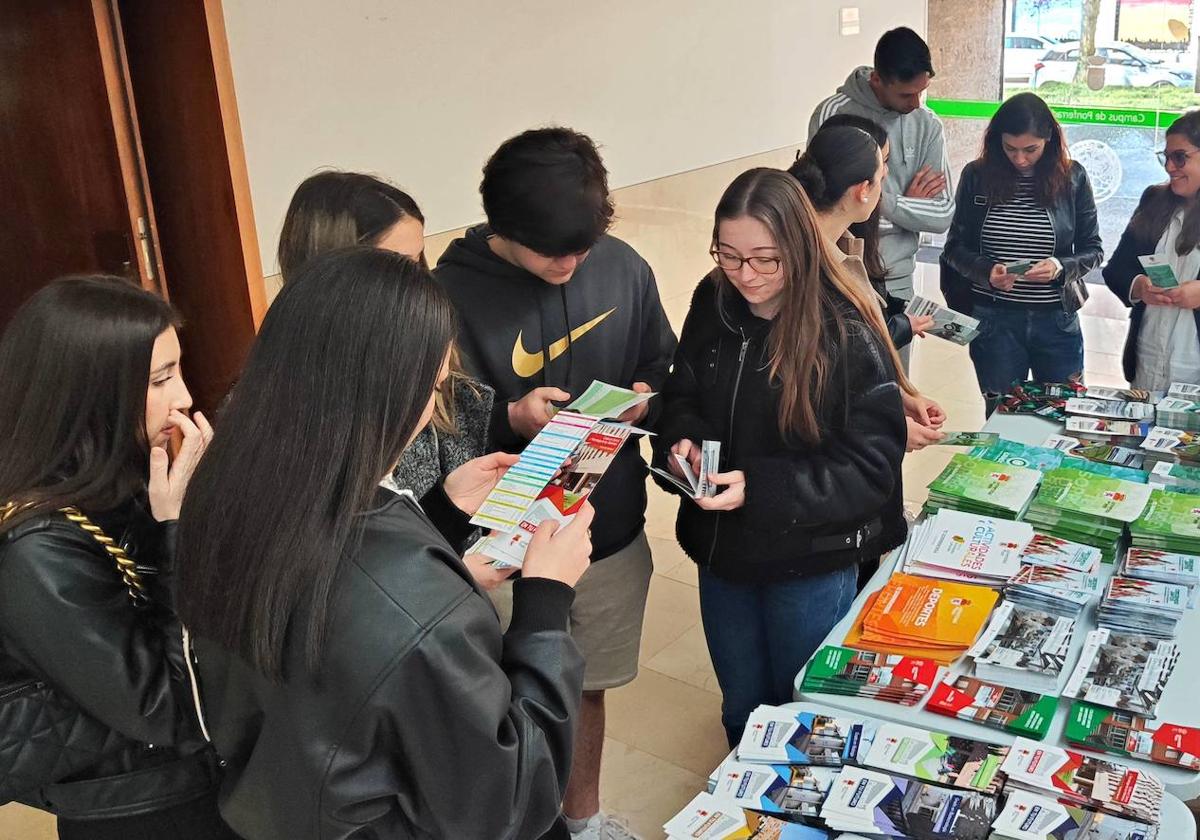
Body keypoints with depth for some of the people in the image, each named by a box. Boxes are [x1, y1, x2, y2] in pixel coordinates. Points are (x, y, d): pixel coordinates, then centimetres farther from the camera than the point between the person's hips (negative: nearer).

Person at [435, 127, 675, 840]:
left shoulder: (624, 268, -6)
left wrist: (643, 398, -13)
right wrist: (511, 418, -28)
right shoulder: (453, 293, -18)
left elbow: (660, 370, 8)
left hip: (613, 533, 4)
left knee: (588, 686, 24)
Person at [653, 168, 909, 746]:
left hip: (809, 561, -4)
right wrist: (681, 440, -16)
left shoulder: (848, 333, -20)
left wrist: (760, 488, -29)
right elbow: (681, 396, 7)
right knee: (741, 706, 24)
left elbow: (870, 466, -19)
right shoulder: (713, 305, -6)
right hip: (721, 546, 5)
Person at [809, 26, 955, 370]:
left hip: (896, 281, 4)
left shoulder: (928, 126, 3)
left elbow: (943, 215, -1)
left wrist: (884, 203, -13)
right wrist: (908, 204, -6)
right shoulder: (833, 115, -10)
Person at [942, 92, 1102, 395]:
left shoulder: (1072, 177, -1)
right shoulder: (977, 176, -2)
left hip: (1057, 321, 1)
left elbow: (1092, 250, 3)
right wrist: (986, 271, -17)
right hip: (993, 320, 0)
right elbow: (955, 247, 2)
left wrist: (1062, 268, -17)